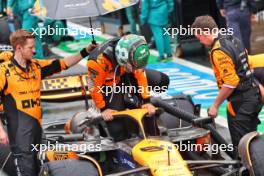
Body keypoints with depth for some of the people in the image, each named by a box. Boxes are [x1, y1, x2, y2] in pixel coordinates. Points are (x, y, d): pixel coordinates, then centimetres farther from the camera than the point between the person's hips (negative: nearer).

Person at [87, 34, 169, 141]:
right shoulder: (99, 61, -40)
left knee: (162, 80, -6)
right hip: (109, 88, -5)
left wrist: (146, 101, -11)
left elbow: (140, 72, -13)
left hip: (125, 77, 5)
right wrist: (103, 109, -13)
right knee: (118, 131, -13)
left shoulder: (132, 53, -25)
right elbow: (93, 87, -25)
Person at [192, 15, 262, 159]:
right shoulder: (233, 40, 8)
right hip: (254, 95, 9)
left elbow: (230, 83, -24)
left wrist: (215, 106, -15)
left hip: (240, 103, -9)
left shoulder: (219, 51, -20)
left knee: (239, 145, 0)